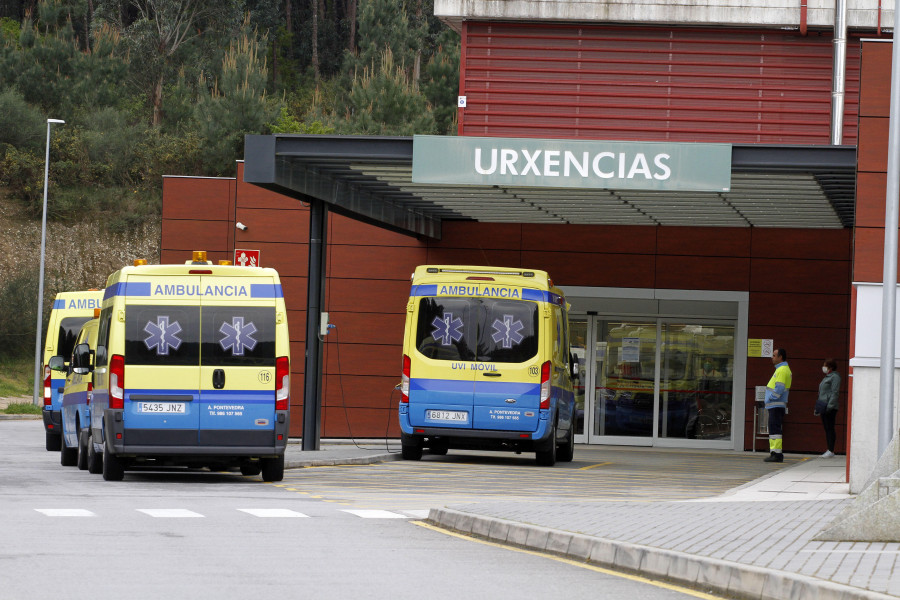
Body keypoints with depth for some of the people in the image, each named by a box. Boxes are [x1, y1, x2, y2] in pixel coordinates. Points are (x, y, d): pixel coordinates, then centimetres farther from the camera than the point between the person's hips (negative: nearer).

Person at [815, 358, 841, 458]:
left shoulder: (835, 377, -9)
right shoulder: (827, 377, 21)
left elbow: (834, 393, -16)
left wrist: (830, 406, -22)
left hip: (830, 407, -10)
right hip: (823, 407, 10)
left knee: (830, 428, -10)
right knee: (826, 429, 9)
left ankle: (831, 451, -10)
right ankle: (828, 450, 11)